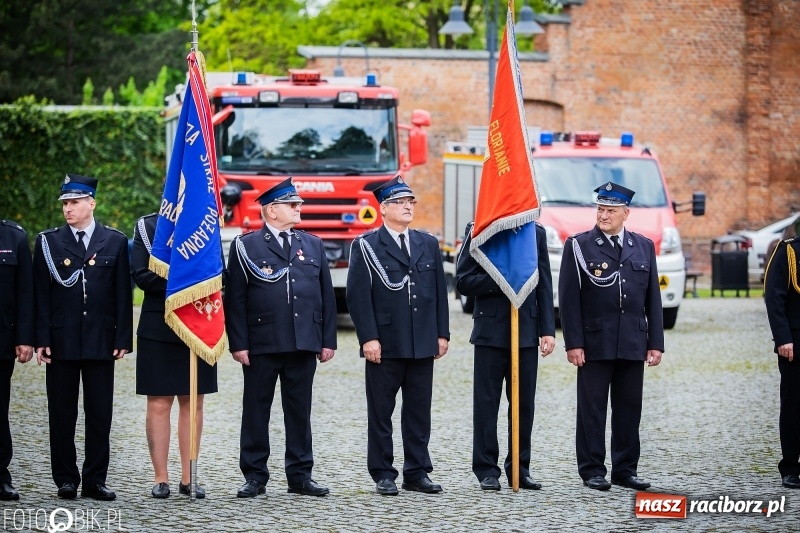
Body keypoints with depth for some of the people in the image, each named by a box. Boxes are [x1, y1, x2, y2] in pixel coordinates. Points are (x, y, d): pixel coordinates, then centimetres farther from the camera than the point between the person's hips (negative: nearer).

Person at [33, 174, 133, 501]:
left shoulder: (115, 241, 6)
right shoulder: (48, 242, 4)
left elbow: (122, 295, 4)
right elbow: (41, 293, 1)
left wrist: (123, 339, -2)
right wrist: (41, 339, -6)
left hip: (101, 341, 0)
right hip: (61, 340, 0)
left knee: (100, 413, 2)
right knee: (61, 413, 3)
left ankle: (95, 480, 9)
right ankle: (66, 479, 10)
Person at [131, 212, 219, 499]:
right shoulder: (147, 226, 2)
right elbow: (140, 274, -7)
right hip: (158, 330, -3)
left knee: (193, 404, 6)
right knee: (159, 405, 0)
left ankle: (188, 477, 12)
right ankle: (161, 478, 6)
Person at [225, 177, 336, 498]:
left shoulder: (313, 245, 13)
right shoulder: (246, 246, 1)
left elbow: (327, 296, 13)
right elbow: (235, 299, -2)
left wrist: (328, 340, 6)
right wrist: (238, 344, -9)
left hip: (304, 344, 3)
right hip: (261, 345, -3)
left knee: (299, 411, 7)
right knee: (256, 410, 2)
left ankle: (300, 475, 13)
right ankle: (254, 477, 8)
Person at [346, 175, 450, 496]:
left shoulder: (429, 244, 13)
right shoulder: (366, 247, -1)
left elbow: (439, 292, 13)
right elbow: (358, 296, -6)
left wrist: (442, 334, 7)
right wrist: (368, 338, -14)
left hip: (423, 346, 4)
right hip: (384, 346, -4)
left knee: (419, 412, 7)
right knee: (381, 413, 2)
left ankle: (417, 473, 12)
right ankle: (383, 475, 8)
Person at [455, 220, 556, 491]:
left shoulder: (537, 232, 9)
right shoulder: (477, 231, 0)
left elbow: (545, 285, 8)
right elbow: (463, 281, -5)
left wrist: (548, 330, 1)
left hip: (527, 331, 3)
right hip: (491, 330, -3)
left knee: (524, 404, 6)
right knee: (486, 403, 1)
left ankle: (520, 469, 14)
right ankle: (487, 470, 7)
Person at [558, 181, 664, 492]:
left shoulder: (644, 247, 11)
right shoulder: (579, 246, 0)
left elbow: (653, 299, 11)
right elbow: (569, 299, -4)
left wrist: (656, 343, 5)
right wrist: (573, 343, -10)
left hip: (633, 345, 3)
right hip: (594, 344, -3)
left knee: (629, 409, 7)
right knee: (592, 409, 0)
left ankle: (625, 469, 15)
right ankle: (592, 470, 5)